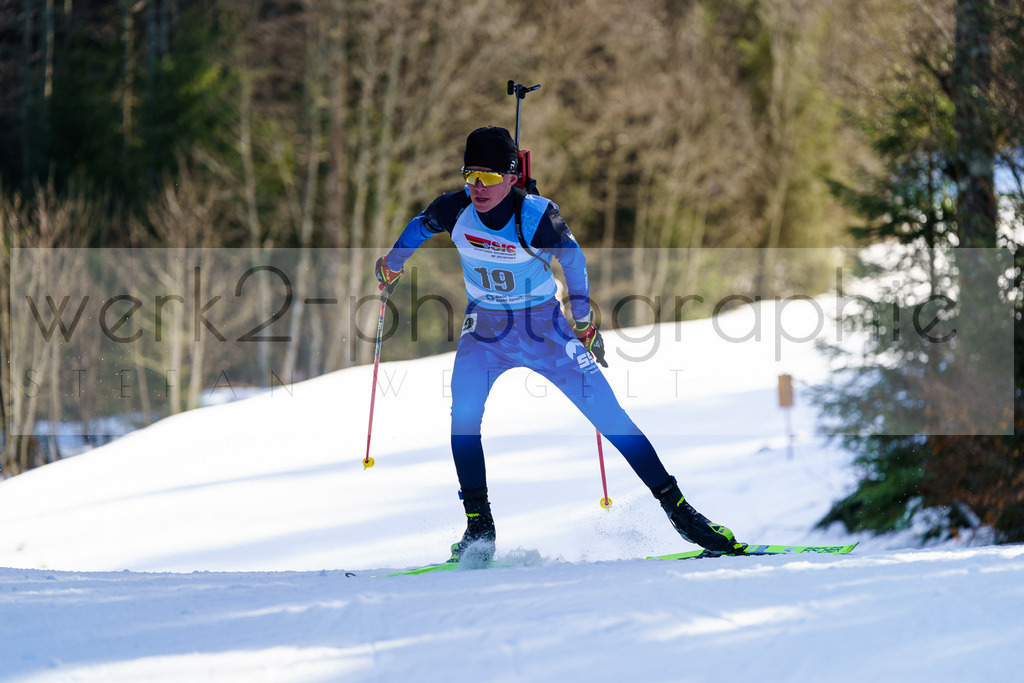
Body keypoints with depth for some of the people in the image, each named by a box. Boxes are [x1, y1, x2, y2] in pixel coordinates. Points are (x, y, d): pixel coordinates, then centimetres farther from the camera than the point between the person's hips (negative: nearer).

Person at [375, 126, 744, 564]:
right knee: (463, 410, -23)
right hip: (485, 330, 2)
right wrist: (392, 262, 25)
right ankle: (478, 526, -12)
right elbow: (420, 226, 8)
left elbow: (571, 255, -3)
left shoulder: (537, 218, -24)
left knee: (609, 415, -7)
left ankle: (677, 508, 3)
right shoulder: (454, 210, -16)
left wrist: (583, 317, 4)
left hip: (545, 328, -2)